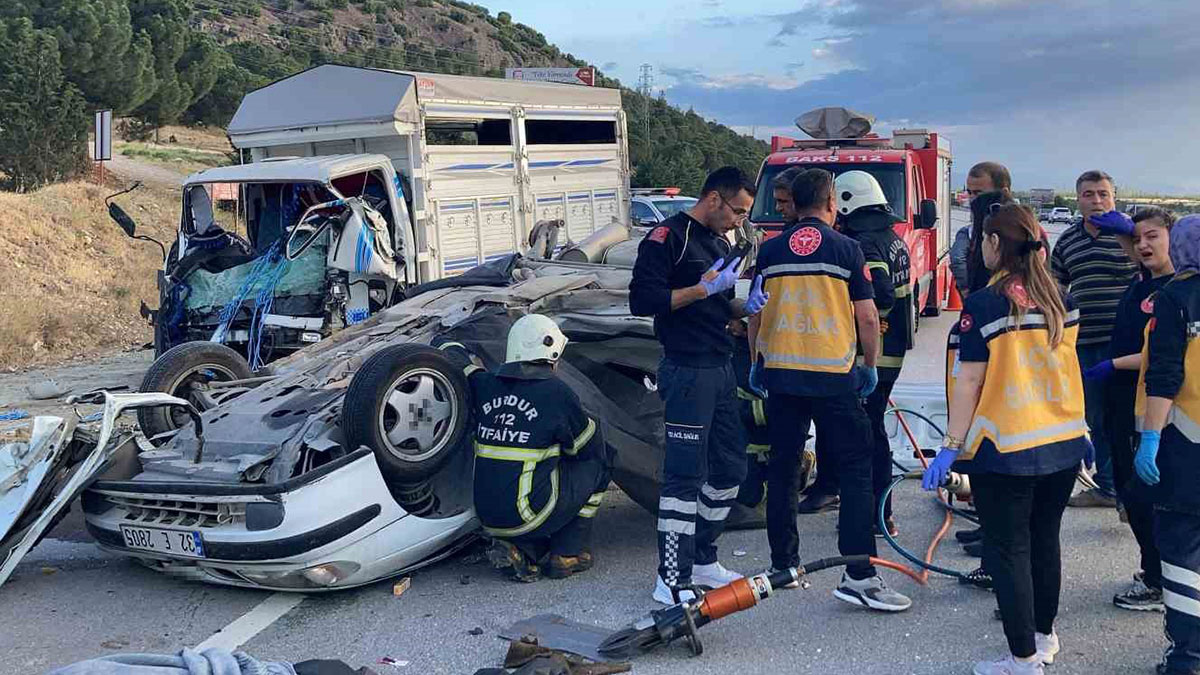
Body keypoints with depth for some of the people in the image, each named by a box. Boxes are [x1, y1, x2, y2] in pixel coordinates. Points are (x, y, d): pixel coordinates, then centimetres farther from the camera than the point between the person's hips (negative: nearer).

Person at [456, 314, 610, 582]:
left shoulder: (486, 385, 4)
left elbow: (450, 351, 20)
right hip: (527, 516, -6)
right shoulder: (557, 392, -9)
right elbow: (591, 446, 5)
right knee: (596, 464, 12)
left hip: (487, 517, 6)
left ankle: (523, 549, 10)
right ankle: (567, 554, 13)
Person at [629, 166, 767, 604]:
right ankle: (672, 581, -3)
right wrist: (703, 288, -19)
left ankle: (702, 561, 27)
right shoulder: (669, 236, -10)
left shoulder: (720, 243, 19)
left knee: (730, 466, 14)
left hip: (721, 369, 10)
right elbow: (642, 300, -18)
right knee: (685, 474, -9)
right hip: (688, 372, -9)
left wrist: (746, 306, 5)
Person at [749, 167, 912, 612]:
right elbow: (867, 317, -3)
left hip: (780, 372, 4)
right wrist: (870, 366, 10)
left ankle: (783, 563, 20)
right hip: (833, 375, -4)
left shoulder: (770, 251, 6)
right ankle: (858, 575, -5)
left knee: (782, 468, 13)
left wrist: (757, 361, 24)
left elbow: (756, 314, 12)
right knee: (856, 468, 1)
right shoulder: (846, 249, -4)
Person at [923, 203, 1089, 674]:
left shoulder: (983, 305, -16)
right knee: (1044, 541, 21)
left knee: (1008, 552, 5)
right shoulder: (1061, 300, 2)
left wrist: (952, 445, -12)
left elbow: (969, 382, -16)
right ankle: (1044, 636, 36)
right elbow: (1065, 366, 14)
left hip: (1004, 451, -6)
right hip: (1063, 445, 6)